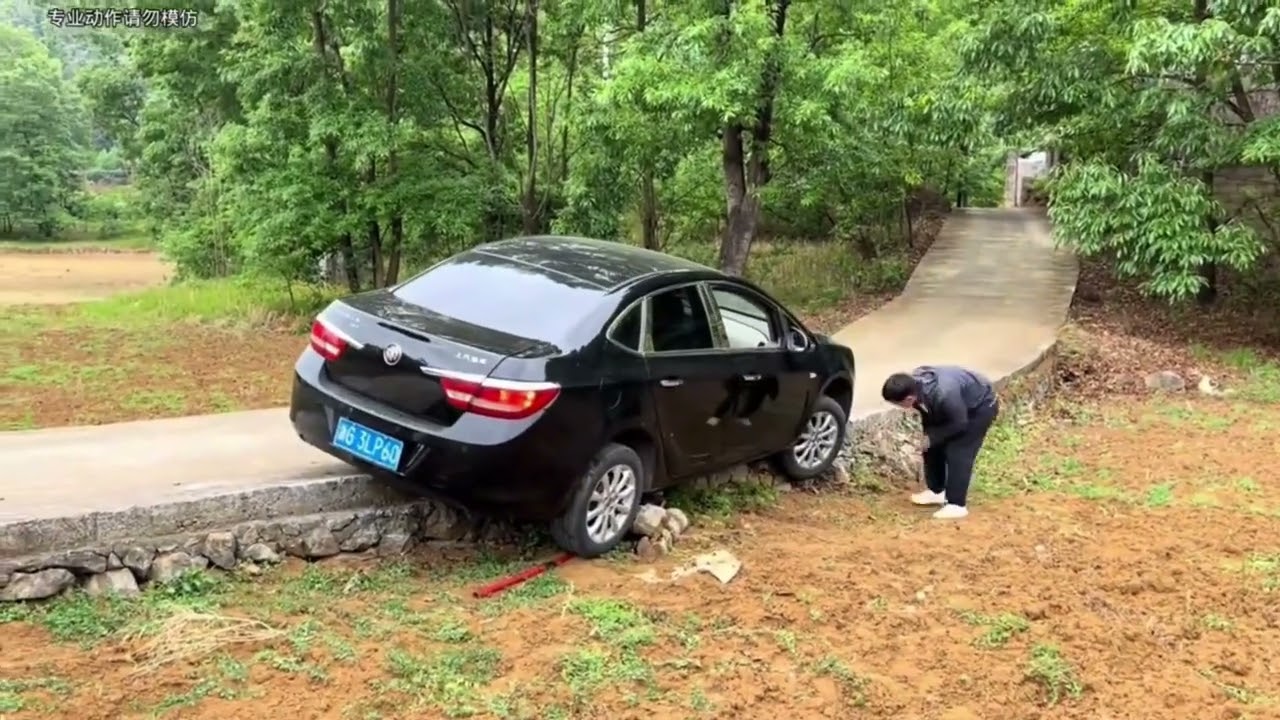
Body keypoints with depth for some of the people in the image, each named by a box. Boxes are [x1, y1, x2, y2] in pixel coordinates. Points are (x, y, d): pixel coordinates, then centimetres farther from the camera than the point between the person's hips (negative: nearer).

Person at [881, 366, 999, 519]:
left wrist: (932, 437, -19)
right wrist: (927, 435, -7)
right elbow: (927, 412, -1)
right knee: (933, 447, 8)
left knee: (957, 453, -12)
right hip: (957, 404, 8)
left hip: (980, 407, -8)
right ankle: (936, 491, 24)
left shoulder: (944, 395, -44)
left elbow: (959, 423, -26)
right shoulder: (914, 384, -22)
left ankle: (957, 504, -2)